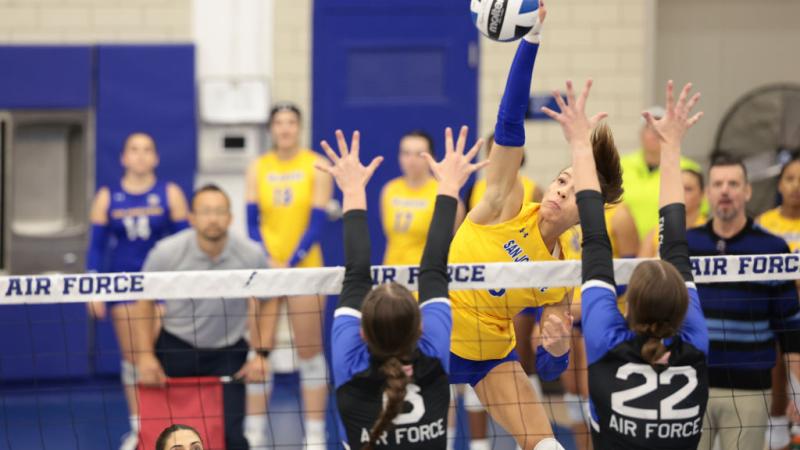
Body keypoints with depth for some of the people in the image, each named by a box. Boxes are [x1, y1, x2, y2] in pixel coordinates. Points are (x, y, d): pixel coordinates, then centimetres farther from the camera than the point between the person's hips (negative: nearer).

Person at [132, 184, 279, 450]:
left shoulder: (252, 255, -15)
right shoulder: (167, 252, -16)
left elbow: (268, 301, 2)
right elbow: (145, 301, -2)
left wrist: (262, 353, -4)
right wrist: (145, 355, -8)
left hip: (228, 353, 0)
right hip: (176, 347, 0)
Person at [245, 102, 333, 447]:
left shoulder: (316, 167, -1)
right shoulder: (257, 169, 6)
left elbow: (317, 223, -6)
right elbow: (253, 222, 2)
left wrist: (290, 263, -16)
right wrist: (266, 261, -13)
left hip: (304, 268, -2)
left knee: (310, 353, 0)